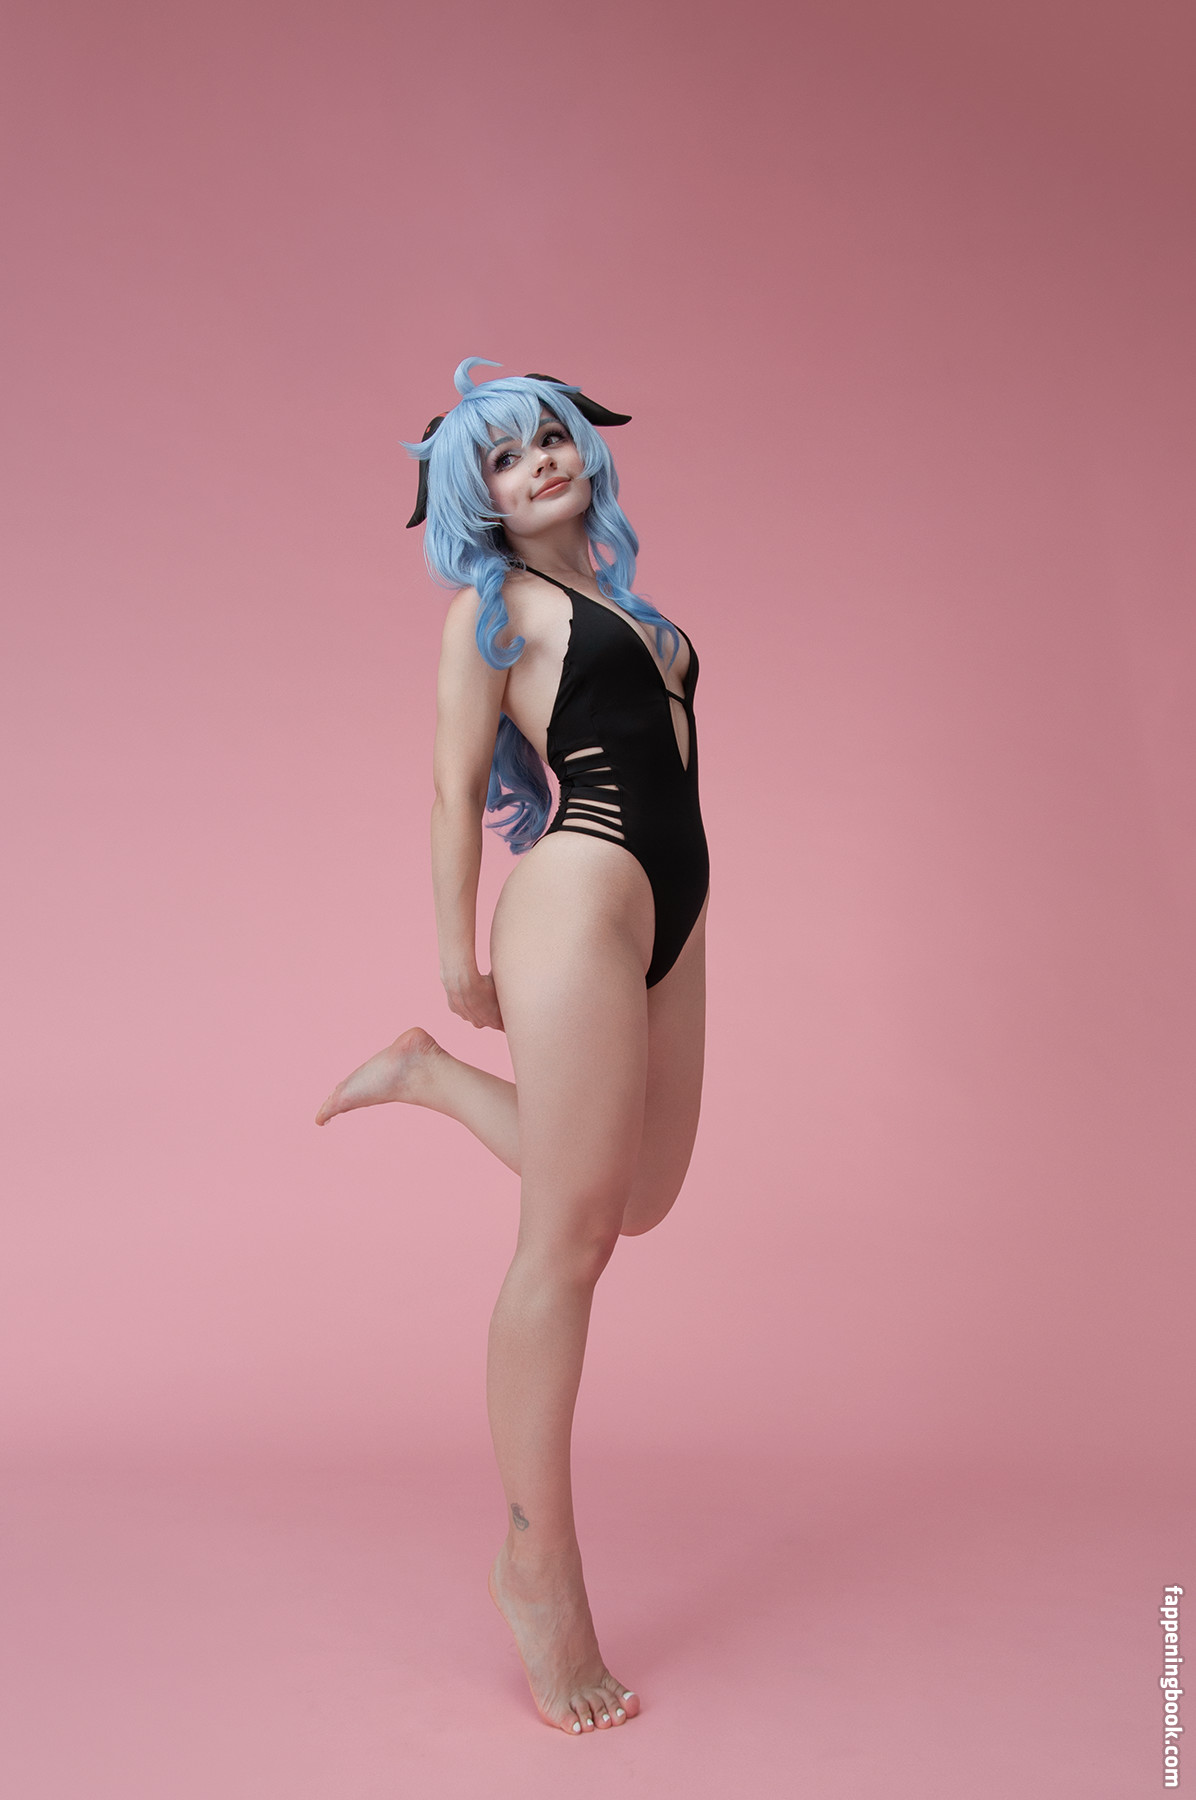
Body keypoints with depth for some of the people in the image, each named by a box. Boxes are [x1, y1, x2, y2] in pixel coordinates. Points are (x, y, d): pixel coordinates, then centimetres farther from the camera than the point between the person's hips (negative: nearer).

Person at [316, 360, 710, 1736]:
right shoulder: (493, 605, 3)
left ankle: (429, 1076, 30)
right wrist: (457, 946, -6)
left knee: (639, 1200, 15)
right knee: (569, 1237, -5)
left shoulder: (620, 593, 24)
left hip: (669, 910, 8)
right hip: (582, 897, -8)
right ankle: (537, 1569, 9)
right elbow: (457, 786, -2)